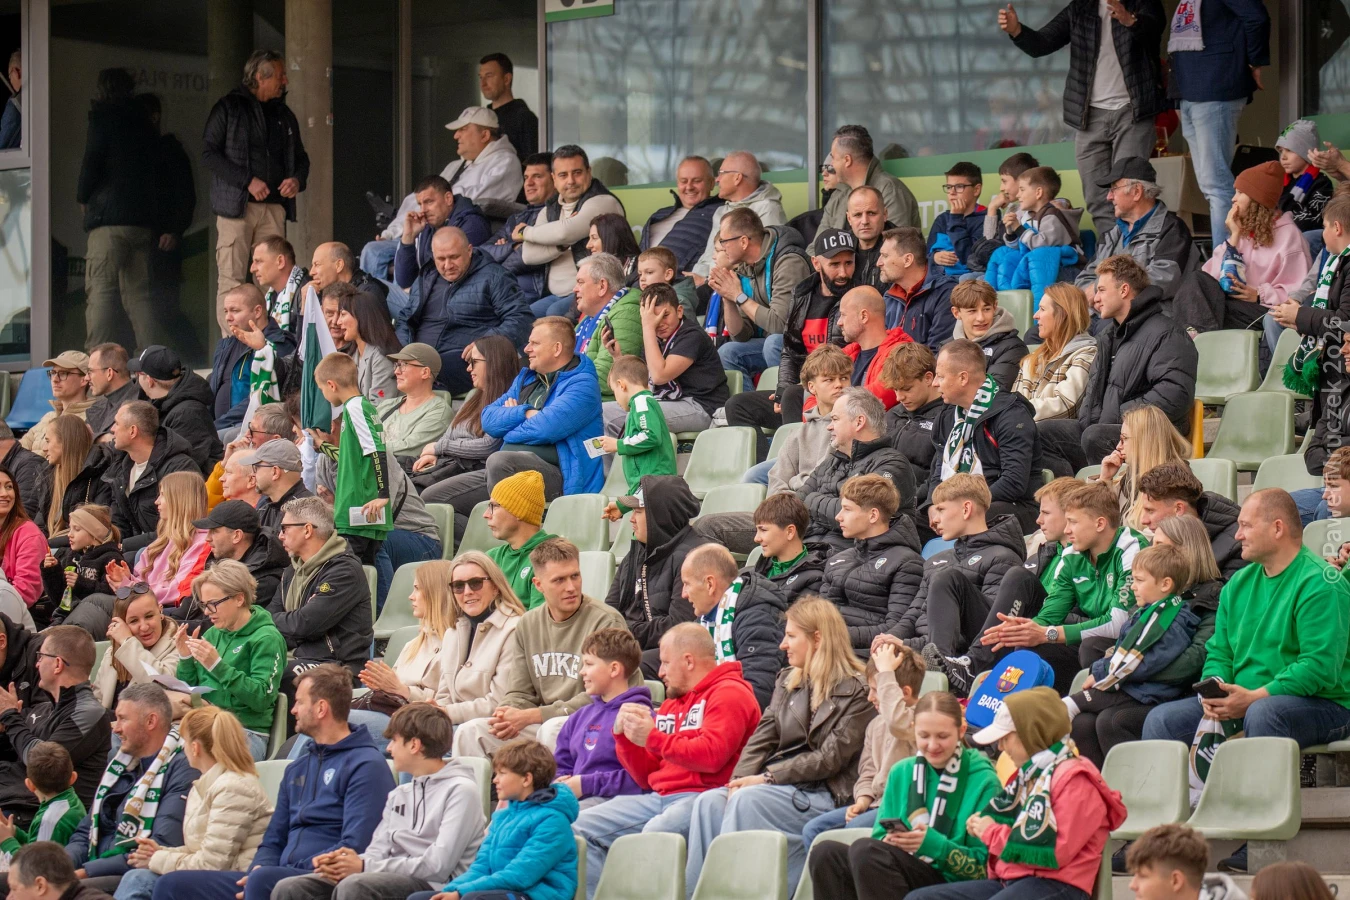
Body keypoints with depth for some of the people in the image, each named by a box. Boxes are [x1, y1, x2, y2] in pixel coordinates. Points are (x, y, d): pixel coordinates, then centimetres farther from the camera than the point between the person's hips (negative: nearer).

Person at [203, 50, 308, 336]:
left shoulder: (284, 115, 19)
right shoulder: (228, 108, 2)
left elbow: (300, 157, 27)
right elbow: (209, 153, -5)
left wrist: (298, 179, 3)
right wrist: (247, 181, -14)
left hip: (274, 205, 5)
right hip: (236, 205, -5)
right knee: (232, 280, -7)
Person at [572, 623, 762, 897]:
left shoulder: (729, 694, -1)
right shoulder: (671, 704, 25)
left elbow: (712, 756, -17)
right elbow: (646, 779, 25)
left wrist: (653, 738, -12)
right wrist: (625, 736, 8)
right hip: (658, 798, 9)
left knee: (655, 832, -38)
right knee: (581, 828, -3)